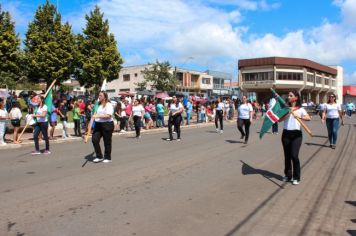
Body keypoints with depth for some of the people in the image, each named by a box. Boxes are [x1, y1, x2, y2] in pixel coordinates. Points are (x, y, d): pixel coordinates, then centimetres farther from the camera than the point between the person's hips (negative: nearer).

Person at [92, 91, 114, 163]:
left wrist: (98, 116, -26)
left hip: (107, 124, -7)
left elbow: (108, 115, -22)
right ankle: (99, 156, 11)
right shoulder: (98, 105, 16)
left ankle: (107, 158, 16)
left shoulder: (108, 105, -9)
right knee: (94, 139, -2)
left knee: (107, 142, 2)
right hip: (98, 124, 8)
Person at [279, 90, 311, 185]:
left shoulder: (300, 109, 2)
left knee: (294, 156, -8)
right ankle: (288, 175, 24)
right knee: (287, 156, 9)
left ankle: (296, 177, 6)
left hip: (296, 134, -3)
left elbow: (308, 118, -14)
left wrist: (299, 116, -29)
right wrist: (288, 113, -15)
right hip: (286, 133, 3)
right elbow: (279, 120, -4)